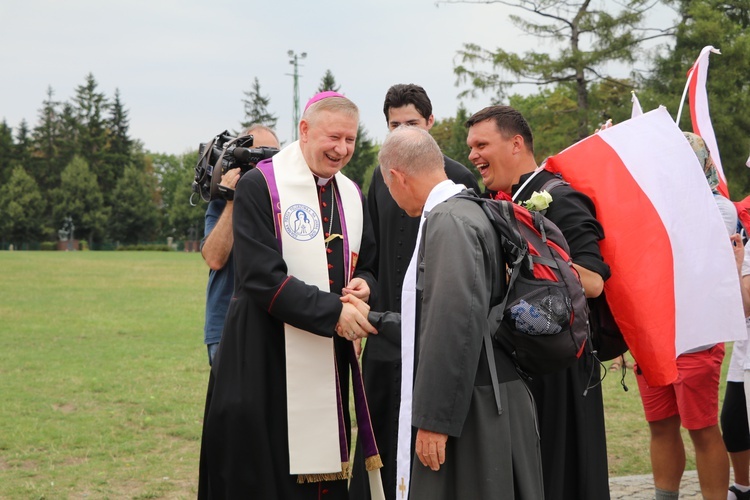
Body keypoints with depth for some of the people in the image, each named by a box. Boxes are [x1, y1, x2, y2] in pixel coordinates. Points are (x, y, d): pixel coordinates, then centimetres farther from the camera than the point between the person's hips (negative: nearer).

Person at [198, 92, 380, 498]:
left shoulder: (351, 195, 12)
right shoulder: (260, 186, -8)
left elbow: (368, 266, 18)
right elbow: (261, 277, -16)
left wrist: (364, 285, -6)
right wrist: (333, 311, -20)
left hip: (329, 365, 6)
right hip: (266, 362, -6)